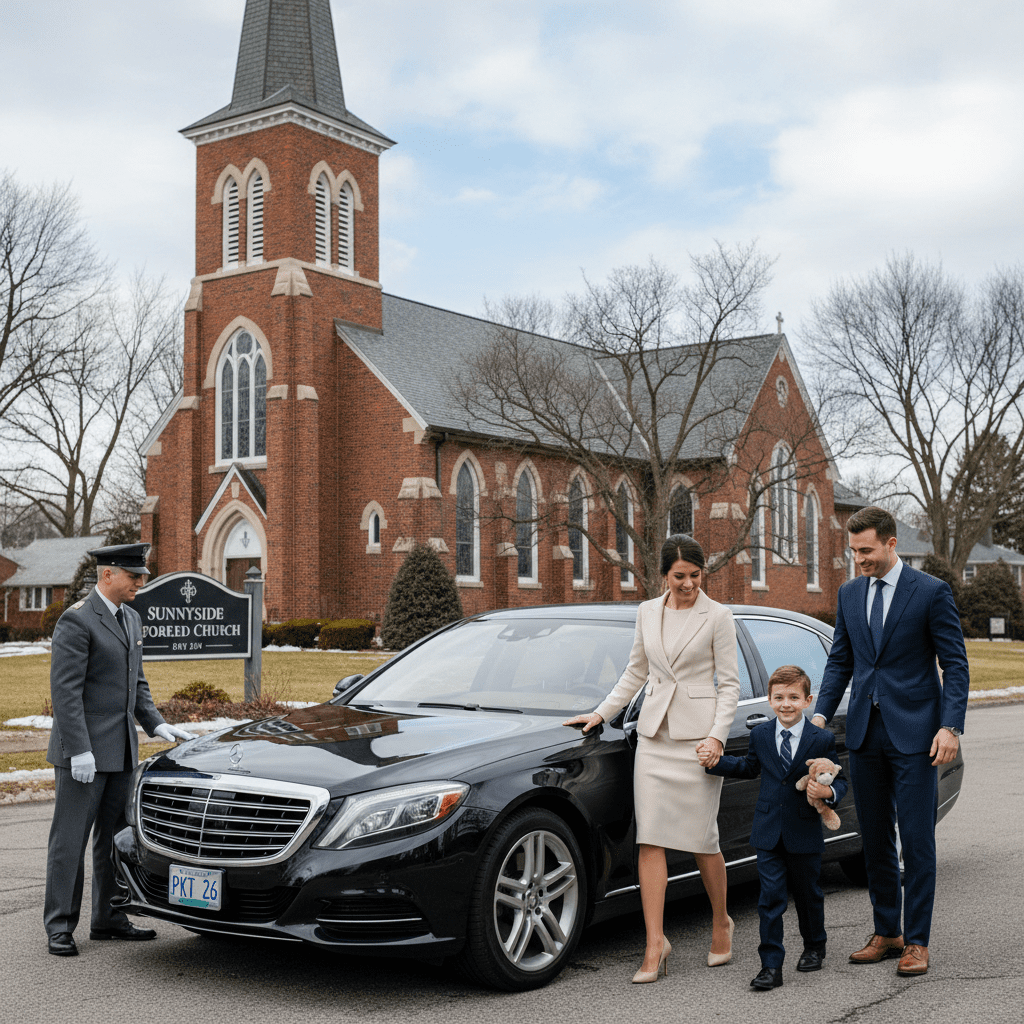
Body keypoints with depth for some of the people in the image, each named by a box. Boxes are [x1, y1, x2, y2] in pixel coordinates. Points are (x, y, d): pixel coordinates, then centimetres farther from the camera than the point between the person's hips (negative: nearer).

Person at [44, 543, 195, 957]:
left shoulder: (131, 619, 13)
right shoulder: (76, 621, -13)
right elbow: (65, 690, -18)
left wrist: (156, 724, 7)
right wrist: (78, 749, -22)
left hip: (120, 749, 8)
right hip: (83, 750, -8)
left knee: (114, 837, 13)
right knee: (70, 839, -1)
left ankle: (108, 918, 22)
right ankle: (59, 926, 7)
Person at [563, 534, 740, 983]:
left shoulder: (717, 616, -3)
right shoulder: (647, 612, 9)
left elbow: (729, 683, -2)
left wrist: (717, 736, -12)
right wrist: (600, 713, 14)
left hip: (698, 735, -4)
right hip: (654, 733, 4)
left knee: (701, 838, 2)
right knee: (650, 839, -3)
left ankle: (720, 923, 27)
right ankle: (656, 944, -1)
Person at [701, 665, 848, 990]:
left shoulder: (822, 740, -7)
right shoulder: (760, 735, 3)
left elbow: (839, 780, -3)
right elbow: (749, 768, 20)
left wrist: (828, 792, -25)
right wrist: (714, 762, 10)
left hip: (805, 834, -1)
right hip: (768, 833, 2)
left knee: (808, 894, 16)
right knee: (770, 898, -2)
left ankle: (814, 947, 40)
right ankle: (771, 966, 0)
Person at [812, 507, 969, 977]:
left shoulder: (932, 592, -5)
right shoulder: (849, 594, 10)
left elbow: (955, 664, -5)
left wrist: (951, 727, -14)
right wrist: (821, 714, 2)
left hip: (914, 733, -5)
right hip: (865, 731, 5)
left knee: (917, 841, -1)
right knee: (875, 840, 10)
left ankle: (916, 942, 8)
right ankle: (886, 933, 22)